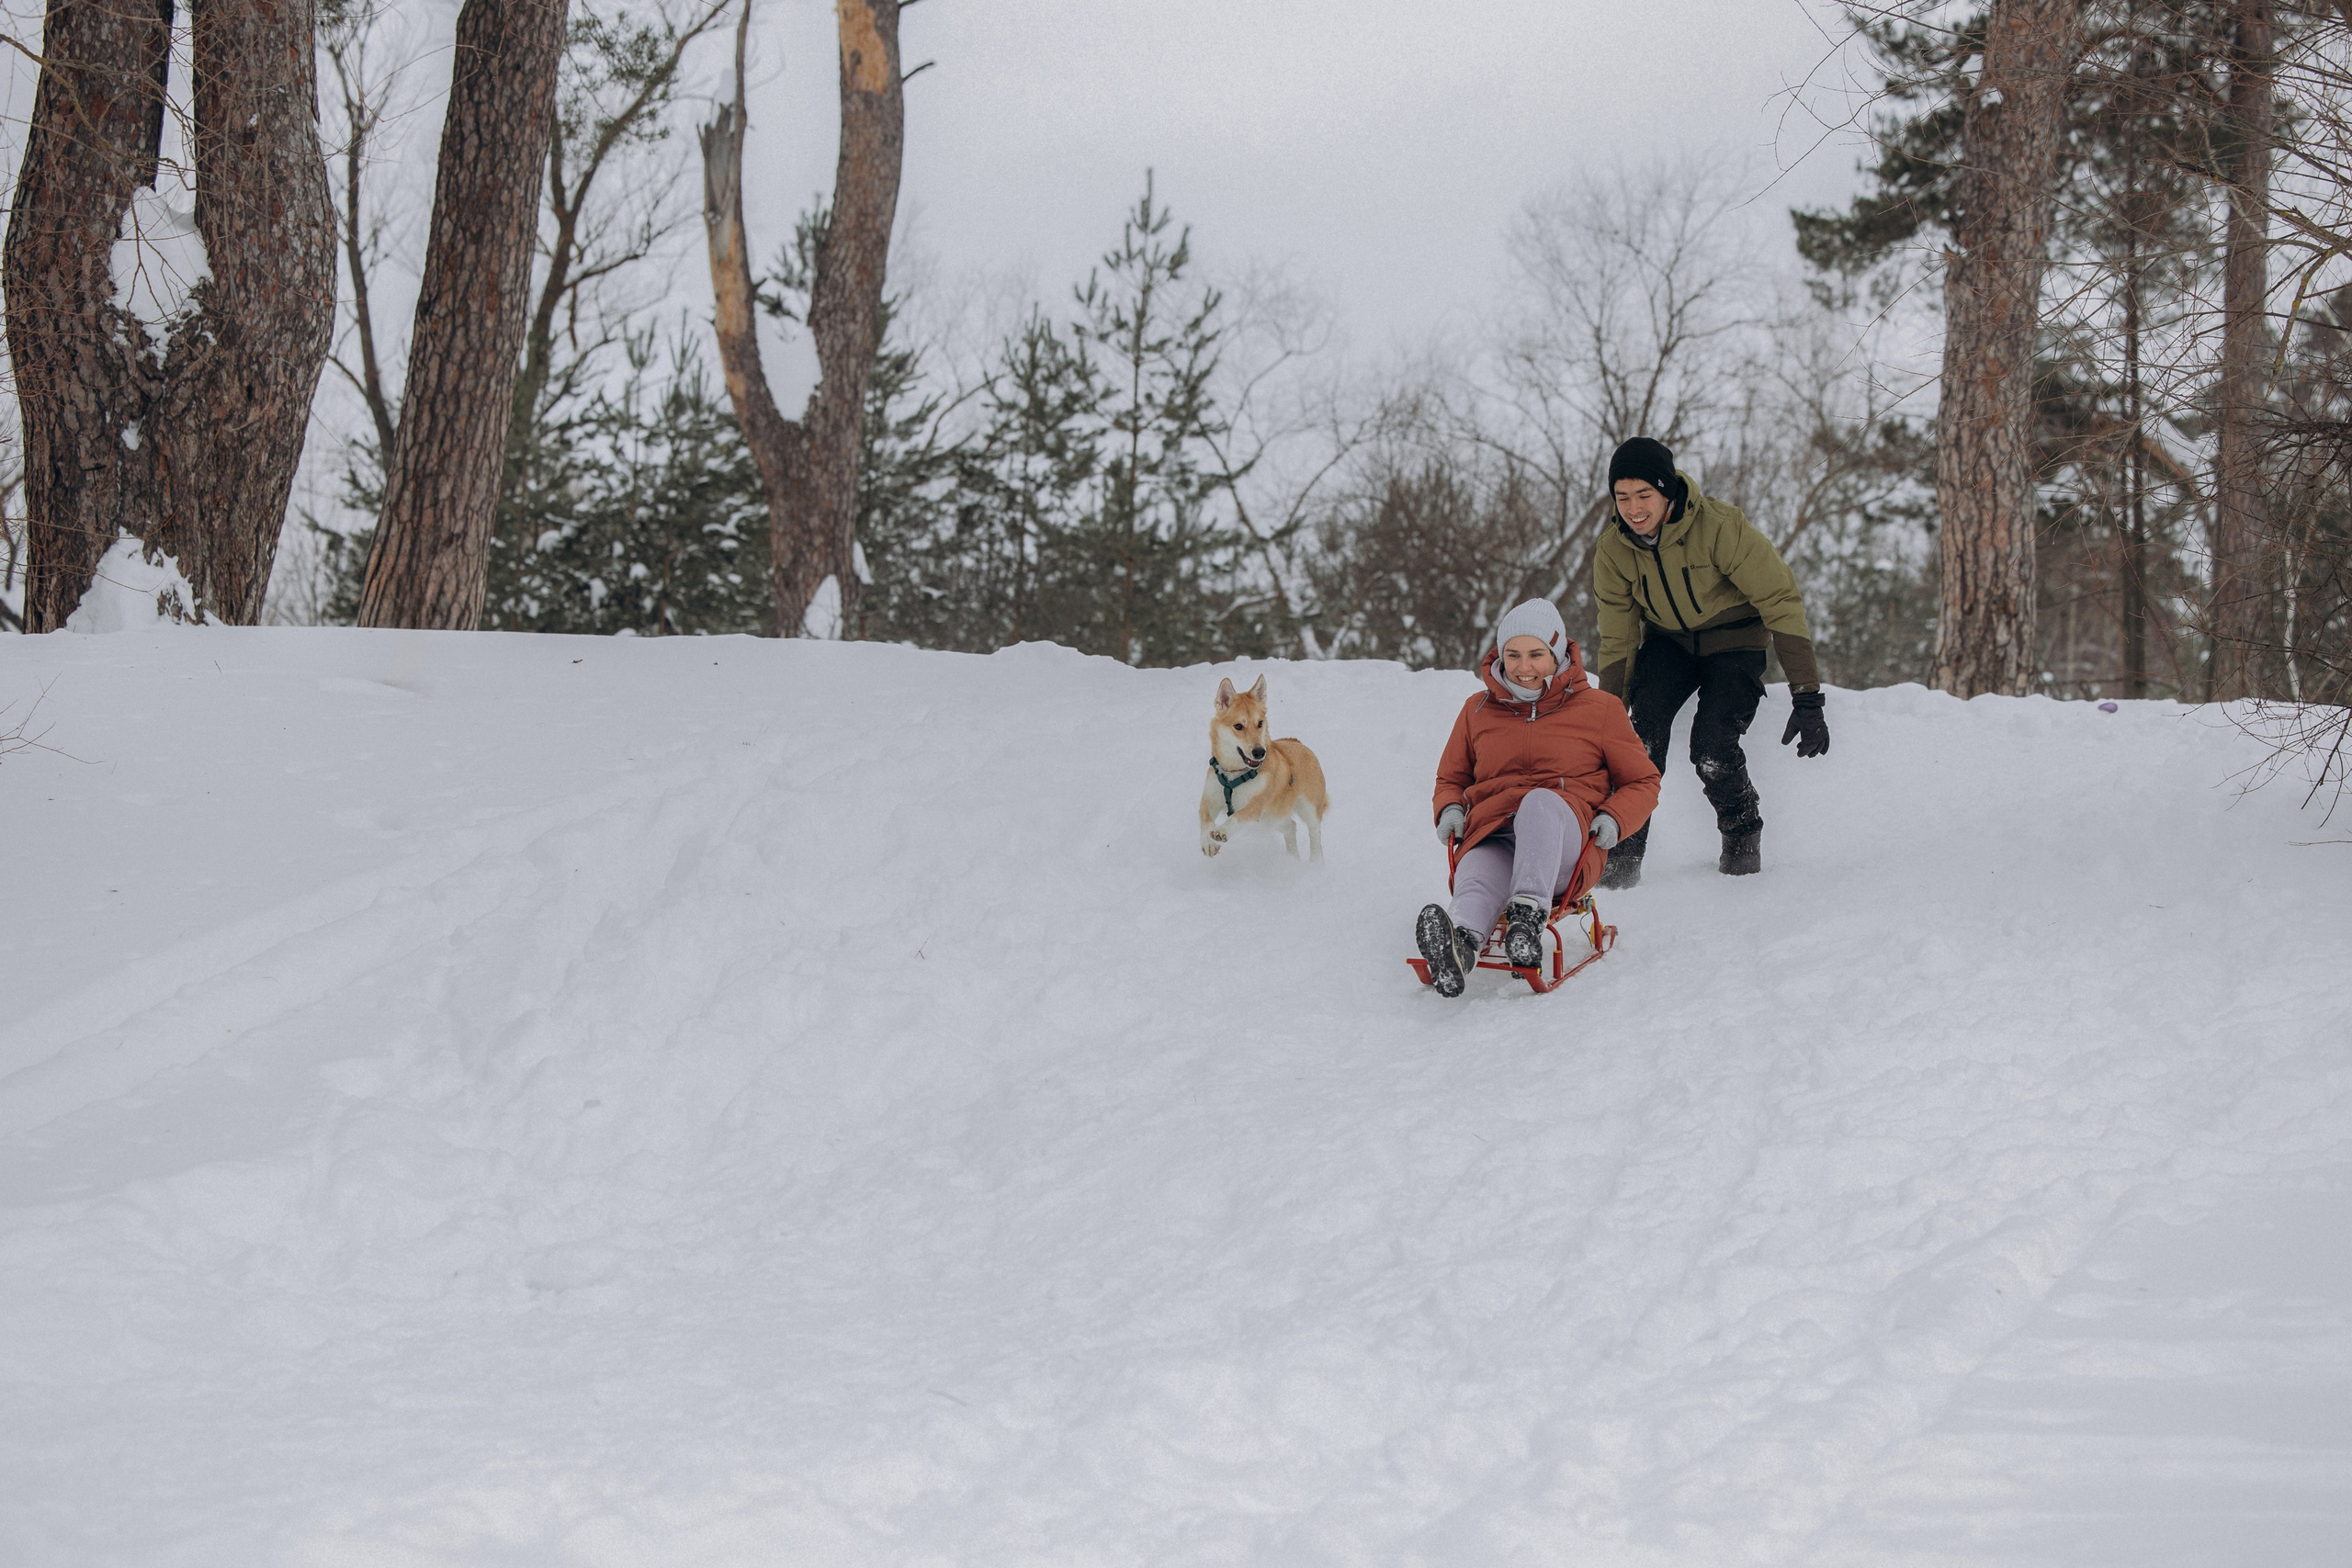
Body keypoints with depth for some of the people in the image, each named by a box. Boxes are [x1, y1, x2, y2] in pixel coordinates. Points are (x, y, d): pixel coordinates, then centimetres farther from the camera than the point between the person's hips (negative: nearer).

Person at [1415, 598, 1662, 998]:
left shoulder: (1599, 709, 15)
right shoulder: (1478, 710, 22)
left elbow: (1643, 782, 19)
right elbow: (1451, 778, 34)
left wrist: (1613, 819, -3)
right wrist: (1450, 808, 8)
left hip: (1566, 846, -1)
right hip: (1492, 838, 1)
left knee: (1541, 802, -39)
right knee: (1477, 883, -38)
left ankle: (1530, 915, -58)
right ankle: (1460, 946, -74)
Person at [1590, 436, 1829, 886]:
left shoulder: (1721, 528, -29)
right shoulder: (1613, 550, -15)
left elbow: (1781, 604, -26)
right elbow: (1617, 642, -4)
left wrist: (1806, 701, -29)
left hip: (1734, 642, -3)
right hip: (1668, 642, 3)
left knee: (1712, 748, -22)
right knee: (1643, 731, -24)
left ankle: (1743, 840, 7)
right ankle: (1623, 854, -14)